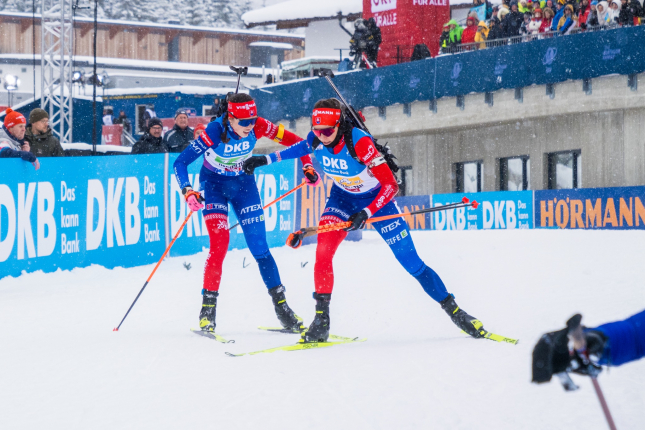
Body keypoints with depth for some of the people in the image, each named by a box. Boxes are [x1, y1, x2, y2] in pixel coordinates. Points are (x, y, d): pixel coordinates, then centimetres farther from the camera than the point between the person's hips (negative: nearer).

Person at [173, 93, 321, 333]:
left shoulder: (257, 127, -22)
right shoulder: (214, 132, -30)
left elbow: (292, 140, -8)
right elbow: (180, 163, -29)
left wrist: (307, 167, -18)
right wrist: (188, 192, -43)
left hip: (243, 183, 3)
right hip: (214, 185, -3)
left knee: (259, 246, -1)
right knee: (219, 243, -18)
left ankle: (281, 307, 9)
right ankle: (208, 309, -7)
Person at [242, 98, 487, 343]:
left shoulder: (359, 142, -34)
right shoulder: (315, 140, -19)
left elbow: (391, 186, -33)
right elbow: (300, 148, 9)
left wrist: (365, 214, -41)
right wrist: (266, 160, 5)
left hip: (377, 199, -4)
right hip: (342, 198, 4)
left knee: (411, 262, -4)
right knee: (323, 251, -20)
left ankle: (453, 311, 9)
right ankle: (321, 320, -11)